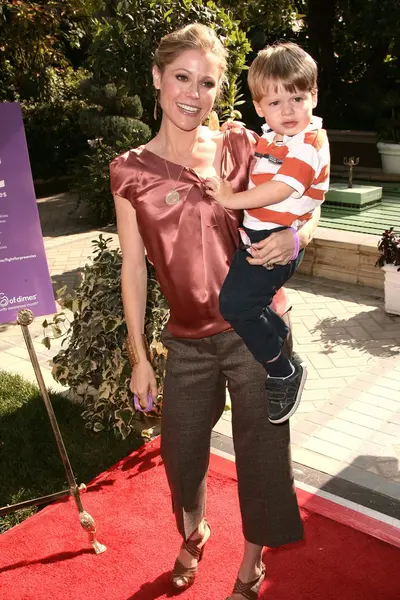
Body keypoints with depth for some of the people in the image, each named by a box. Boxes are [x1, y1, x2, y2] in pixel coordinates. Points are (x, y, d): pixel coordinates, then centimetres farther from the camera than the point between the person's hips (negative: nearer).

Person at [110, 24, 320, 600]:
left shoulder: (241, 147, -2)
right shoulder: (130, 172, -2)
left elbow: (304, 217, 6)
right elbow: (133, 267, 0)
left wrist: (293, 237, -19)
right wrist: (138, 356, 2)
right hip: (189, 342, 1)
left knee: (262, 450, 7)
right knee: (180, 449, 15)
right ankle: (193, 533, 51)